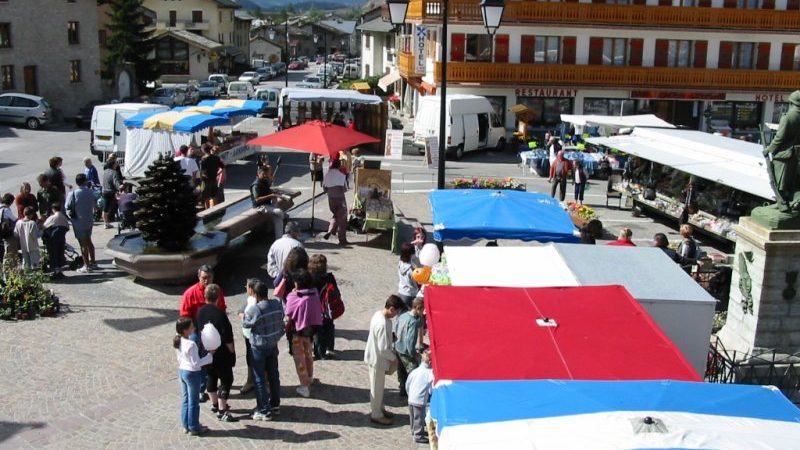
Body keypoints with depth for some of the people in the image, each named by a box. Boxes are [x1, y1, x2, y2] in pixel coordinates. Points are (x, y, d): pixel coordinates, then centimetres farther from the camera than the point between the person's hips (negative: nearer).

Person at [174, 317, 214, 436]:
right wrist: (210, 355, -16)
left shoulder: (178, 341, -2)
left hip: (181, 371, 8)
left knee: (185, 399, 18)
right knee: (193, 402, 6)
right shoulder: (191, 344, -27)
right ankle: (194, 428, 18)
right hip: (192, 373, -8)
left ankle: (186, 425, 29)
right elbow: (196, 363, -23)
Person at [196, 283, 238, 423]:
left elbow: (198, 329, 11)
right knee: (226, 379, 0)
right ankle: (222, 411, -2)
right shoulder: (220, 313, -22)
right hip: (221, 353, -7)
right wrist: (232, 350, -8)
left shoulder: (200, 311, -1)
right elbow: (227, 336, -19)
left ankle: (215, 404, 34)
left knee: (211, 377, 21)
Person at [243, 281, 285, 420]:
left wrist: (245, 313, 6)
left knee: (259, 379, 6)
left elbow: (245, 324, -8)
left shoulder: (254, 310, -24)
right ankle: (275, 405, 29)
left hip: (259, 348, -6)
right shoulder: (277, 304, -6)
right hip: (273, 345, 6)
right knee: (274, 376, 17)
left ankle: (264, 411, 11)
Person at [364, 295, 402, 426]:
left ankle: (380, 409, 39)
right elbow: (383, 349, -28)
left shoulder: (378, 314, -2)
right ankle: (376, 415, 24)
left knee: (379, 387, 24)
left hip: (374, 356, 9)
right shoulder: (383, 324, -32)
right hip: (378, 360, -9)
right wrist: (393, 358, -12)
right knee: (377, 388, 8)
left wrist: (391, 350, 11)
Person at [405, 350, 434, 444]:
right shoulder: (430, 373, -13)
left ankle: (414, 431, 36)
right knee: (419, 419, 4)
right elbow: (432, 389, -14)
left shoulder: (414, 371, 6)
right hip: (420, 401, -7)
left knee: (413, 418, 20)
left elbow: (407, 385, 13)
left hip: (410, 399, 7)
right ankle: (418, 436, 11)